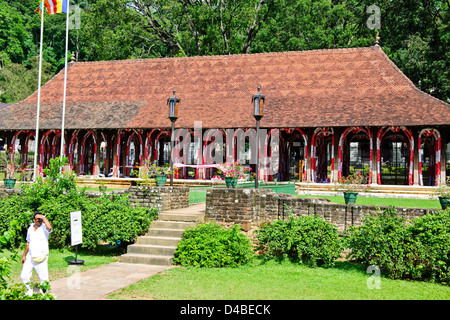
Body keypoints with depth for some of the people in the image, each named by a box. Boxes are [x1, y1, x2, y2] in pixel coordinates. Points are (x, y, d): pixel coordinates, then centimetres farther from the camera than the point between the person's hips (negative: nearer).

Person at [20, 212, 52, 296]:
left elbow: (49, 227, -36)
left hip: (40, 258, -5)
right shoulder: (30, 229, 10)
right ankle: (30, 291, 28)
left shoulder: (44, 228, -8)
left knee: (43, 278, 1)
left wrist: (43, 217, -24)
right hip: (30, 257, 6)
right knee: (24, 276, 8)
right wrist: (24, 255, 22)